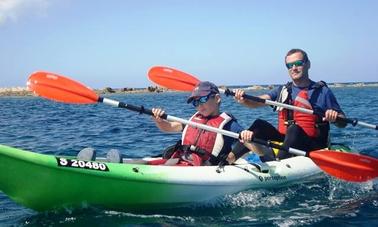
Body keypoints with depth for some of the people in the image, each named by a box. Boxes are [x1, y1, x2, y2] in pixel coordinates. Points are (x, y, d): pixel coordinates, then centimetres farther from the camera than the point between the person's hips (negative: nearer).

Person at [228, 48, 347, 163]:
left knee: (294, 129, -31)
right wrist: (243, 100, -24)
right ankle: (229, 158, -22)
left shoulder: (322, 91, 1)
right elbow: (257, 102, -2)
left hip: (312, 147, -4)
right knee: (260, 125, -15)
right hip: (285, 142, 4)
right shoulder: (282, 90, 12)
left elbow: (342, 123, 2)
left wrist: (334, 117, -21)